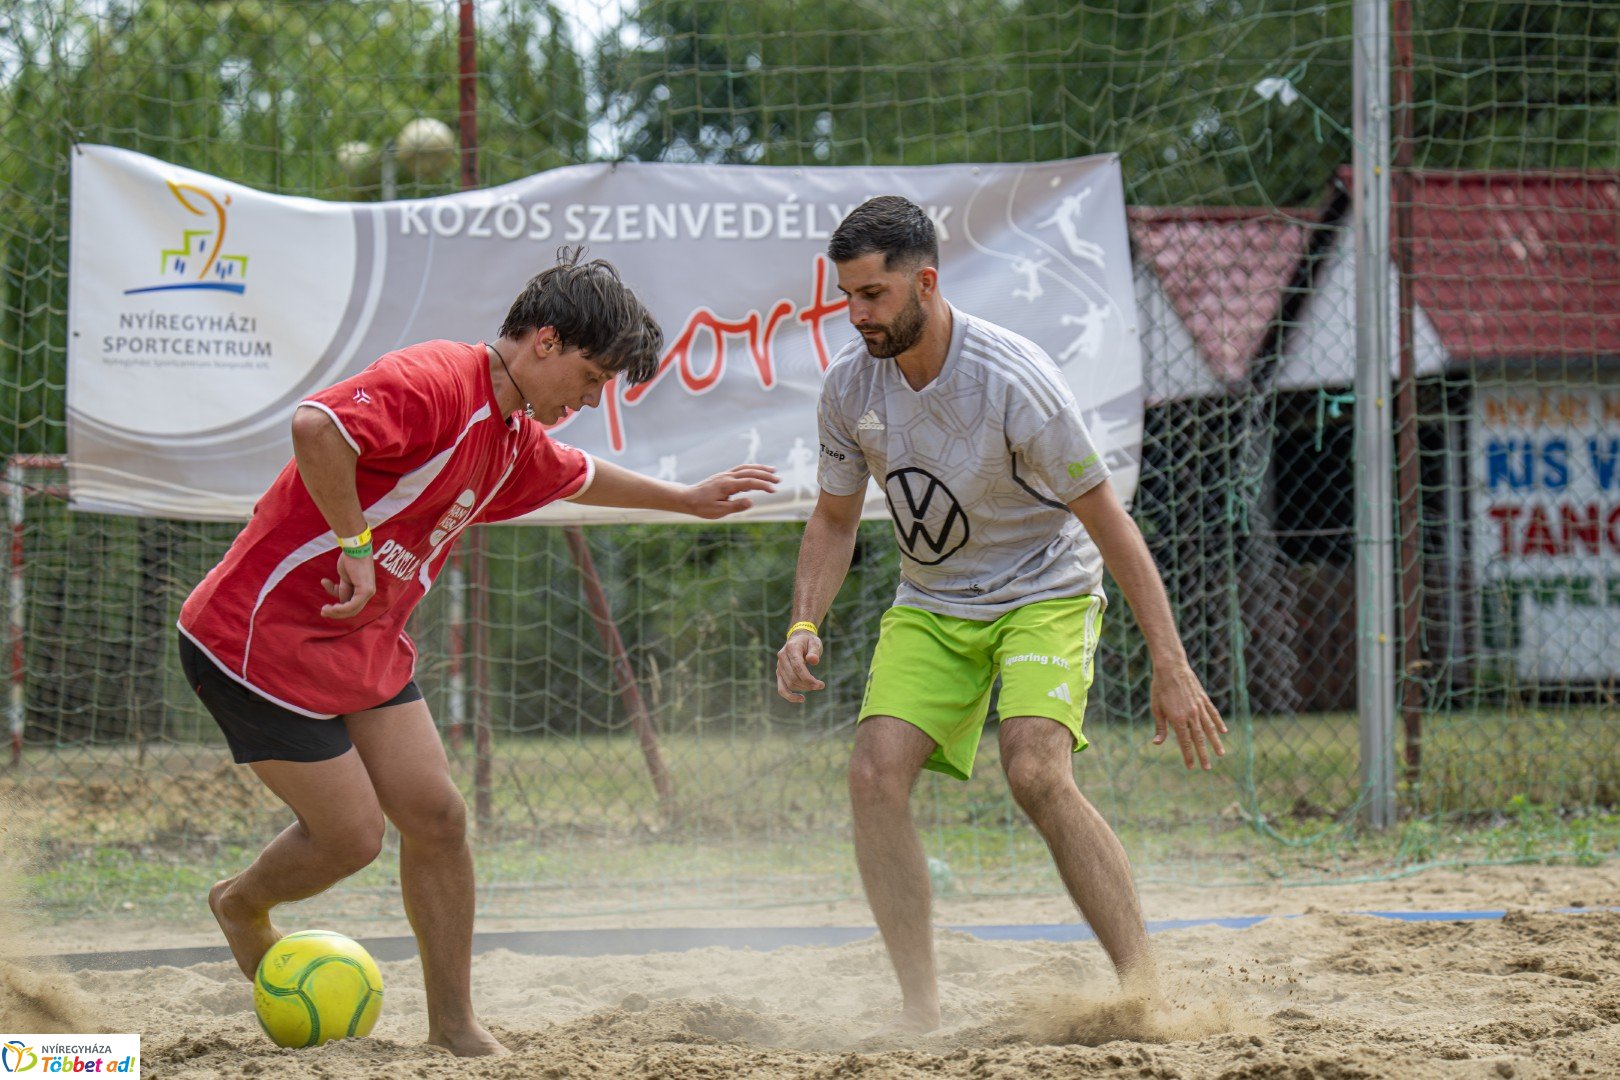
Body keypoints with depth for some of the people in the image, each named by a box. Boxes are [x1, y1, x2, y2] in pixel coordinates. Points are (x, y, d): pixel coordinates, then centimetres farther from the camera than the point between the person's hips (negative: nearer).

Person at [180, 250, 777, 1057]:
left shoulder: (518, 441, 10)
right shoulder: (436, 383, -22)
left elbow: (579, 477, 33)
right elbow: (315, 426, -37)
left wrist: (689, 499, 41)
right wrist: (355, 544, -29)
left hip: (365, 646, 9)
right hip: (260, 635, -9)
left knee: (436, 816, 2)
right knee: (352, 833, -4)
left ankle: (454, 1026, 13)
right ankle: (241, 906, 28)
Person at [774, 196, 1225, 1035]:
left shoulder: (1013, 382, -25)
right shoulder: (849, 384, -8)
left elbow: (1107, 522, -19)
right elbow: (834, 519, 9)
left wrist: (1170, 668, -21)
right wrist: (805, 624, -8)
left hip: (1044, 595, -5)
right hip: (930, 606, 5)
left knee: (1037, 772, -27)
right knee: (876, 772, -16)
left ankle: (1144, 987, -20)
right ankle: (919, 1004, -9)